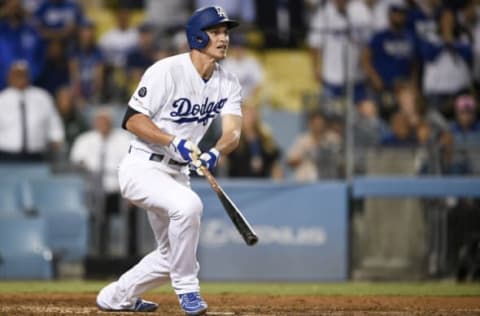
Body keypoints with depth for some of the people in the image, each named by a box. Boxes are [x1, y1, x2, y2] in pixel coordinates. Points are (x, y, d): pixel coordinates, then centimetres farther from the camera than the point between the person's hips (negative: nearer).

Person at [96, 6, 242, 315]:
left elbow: (233, 132, -9)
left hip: (177, 174, 8)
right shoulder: (167, 71, -17)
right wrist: (173, 141, -29)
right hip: (142, 169, -8)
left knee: (172, 255, 15)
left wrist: (216, 152, -31)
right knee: (188, 205, -35)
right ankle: (186, 289, -19)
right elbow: (133, 119, -16)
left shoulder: (228, 84, 3)